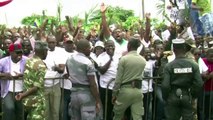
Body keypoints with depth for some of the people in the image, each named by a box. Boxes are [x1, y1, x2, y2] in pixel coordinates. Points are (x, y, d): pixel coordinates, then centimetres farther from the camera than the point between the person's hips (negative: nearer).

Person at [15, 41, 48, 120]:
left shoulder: (28, 61, 6)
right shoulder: (41, 65, -18)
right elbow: (37, 87, -22)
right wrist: (23, 95, -18)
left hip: (27, 99, 8)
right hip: (37, 100, -8)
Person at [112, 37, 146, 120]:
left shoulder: (124, 59, -8)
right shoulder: (143, 60, 6)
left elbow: (118, 78, -8)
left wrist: (114, 93, -1)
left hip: (125, 89, -3)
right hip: (138, 90, 4)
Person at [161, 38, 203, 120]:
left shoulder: (169, 66, -12)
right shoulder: (193, 65, -6)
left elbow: (165, 85, -14)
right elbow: (199, 84, -8)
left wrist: (165, 98, 2)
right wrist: (193, 96, 7)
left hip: (173, 97, -1)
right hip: (187, 98, 1)